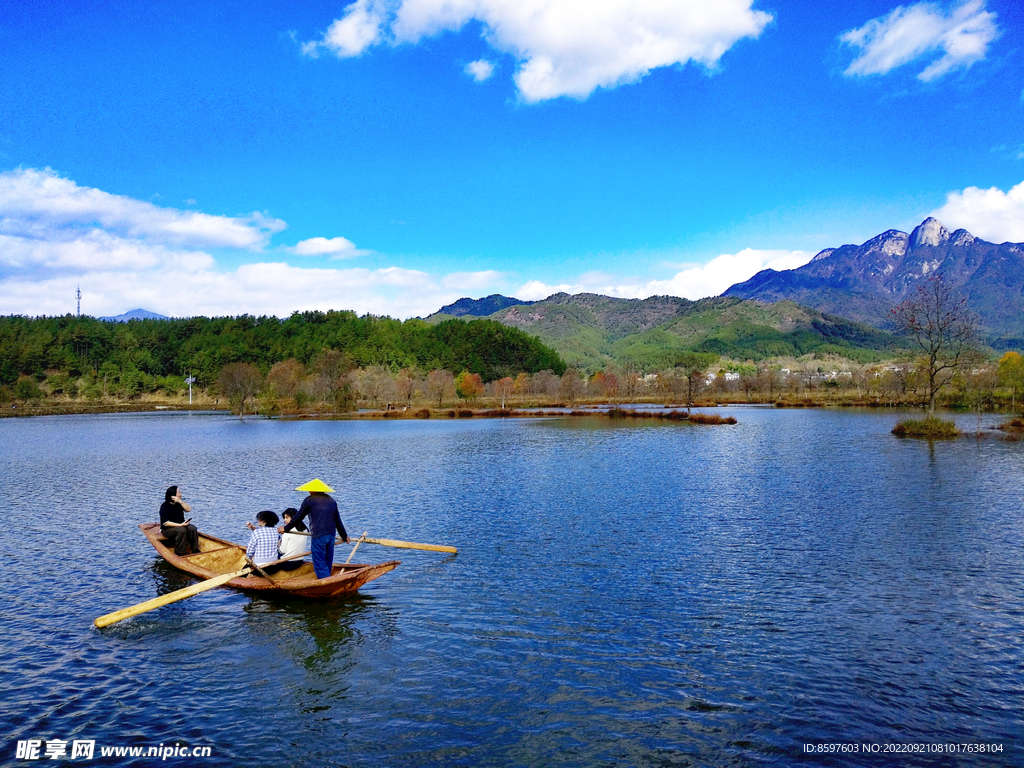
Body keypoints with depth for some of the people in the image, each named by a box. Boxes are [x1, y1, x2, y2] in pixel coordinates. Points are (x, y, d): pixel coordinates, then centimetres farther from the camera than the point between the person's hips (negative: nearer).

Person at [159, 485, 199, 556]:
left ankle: (195, 550, -17)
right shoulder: (165, 506, -14)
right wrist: (180, 525, -29)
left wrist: (180, 502, -17)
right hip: (167, 529, -6)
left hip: (181, 525, 6)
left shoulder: (179, 503, 6)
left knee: (192, 528, -22)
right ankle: (180, 552, -26)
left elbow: (188, 509, -4)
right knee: (181, 530, -35)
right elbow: (166, 523, -20)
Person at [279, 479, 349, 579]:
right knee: (327, 564, 14)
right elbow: (338, 522, 20)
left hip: (318, 537, -6)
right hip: (331, 536, 6)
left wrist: (286, 528, 19)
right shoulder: (332, 501, 16)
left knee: (320, 565, -4)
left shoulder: (309, 500, 0)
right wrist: (344, 536, 31)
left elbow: (298, 518, 5)